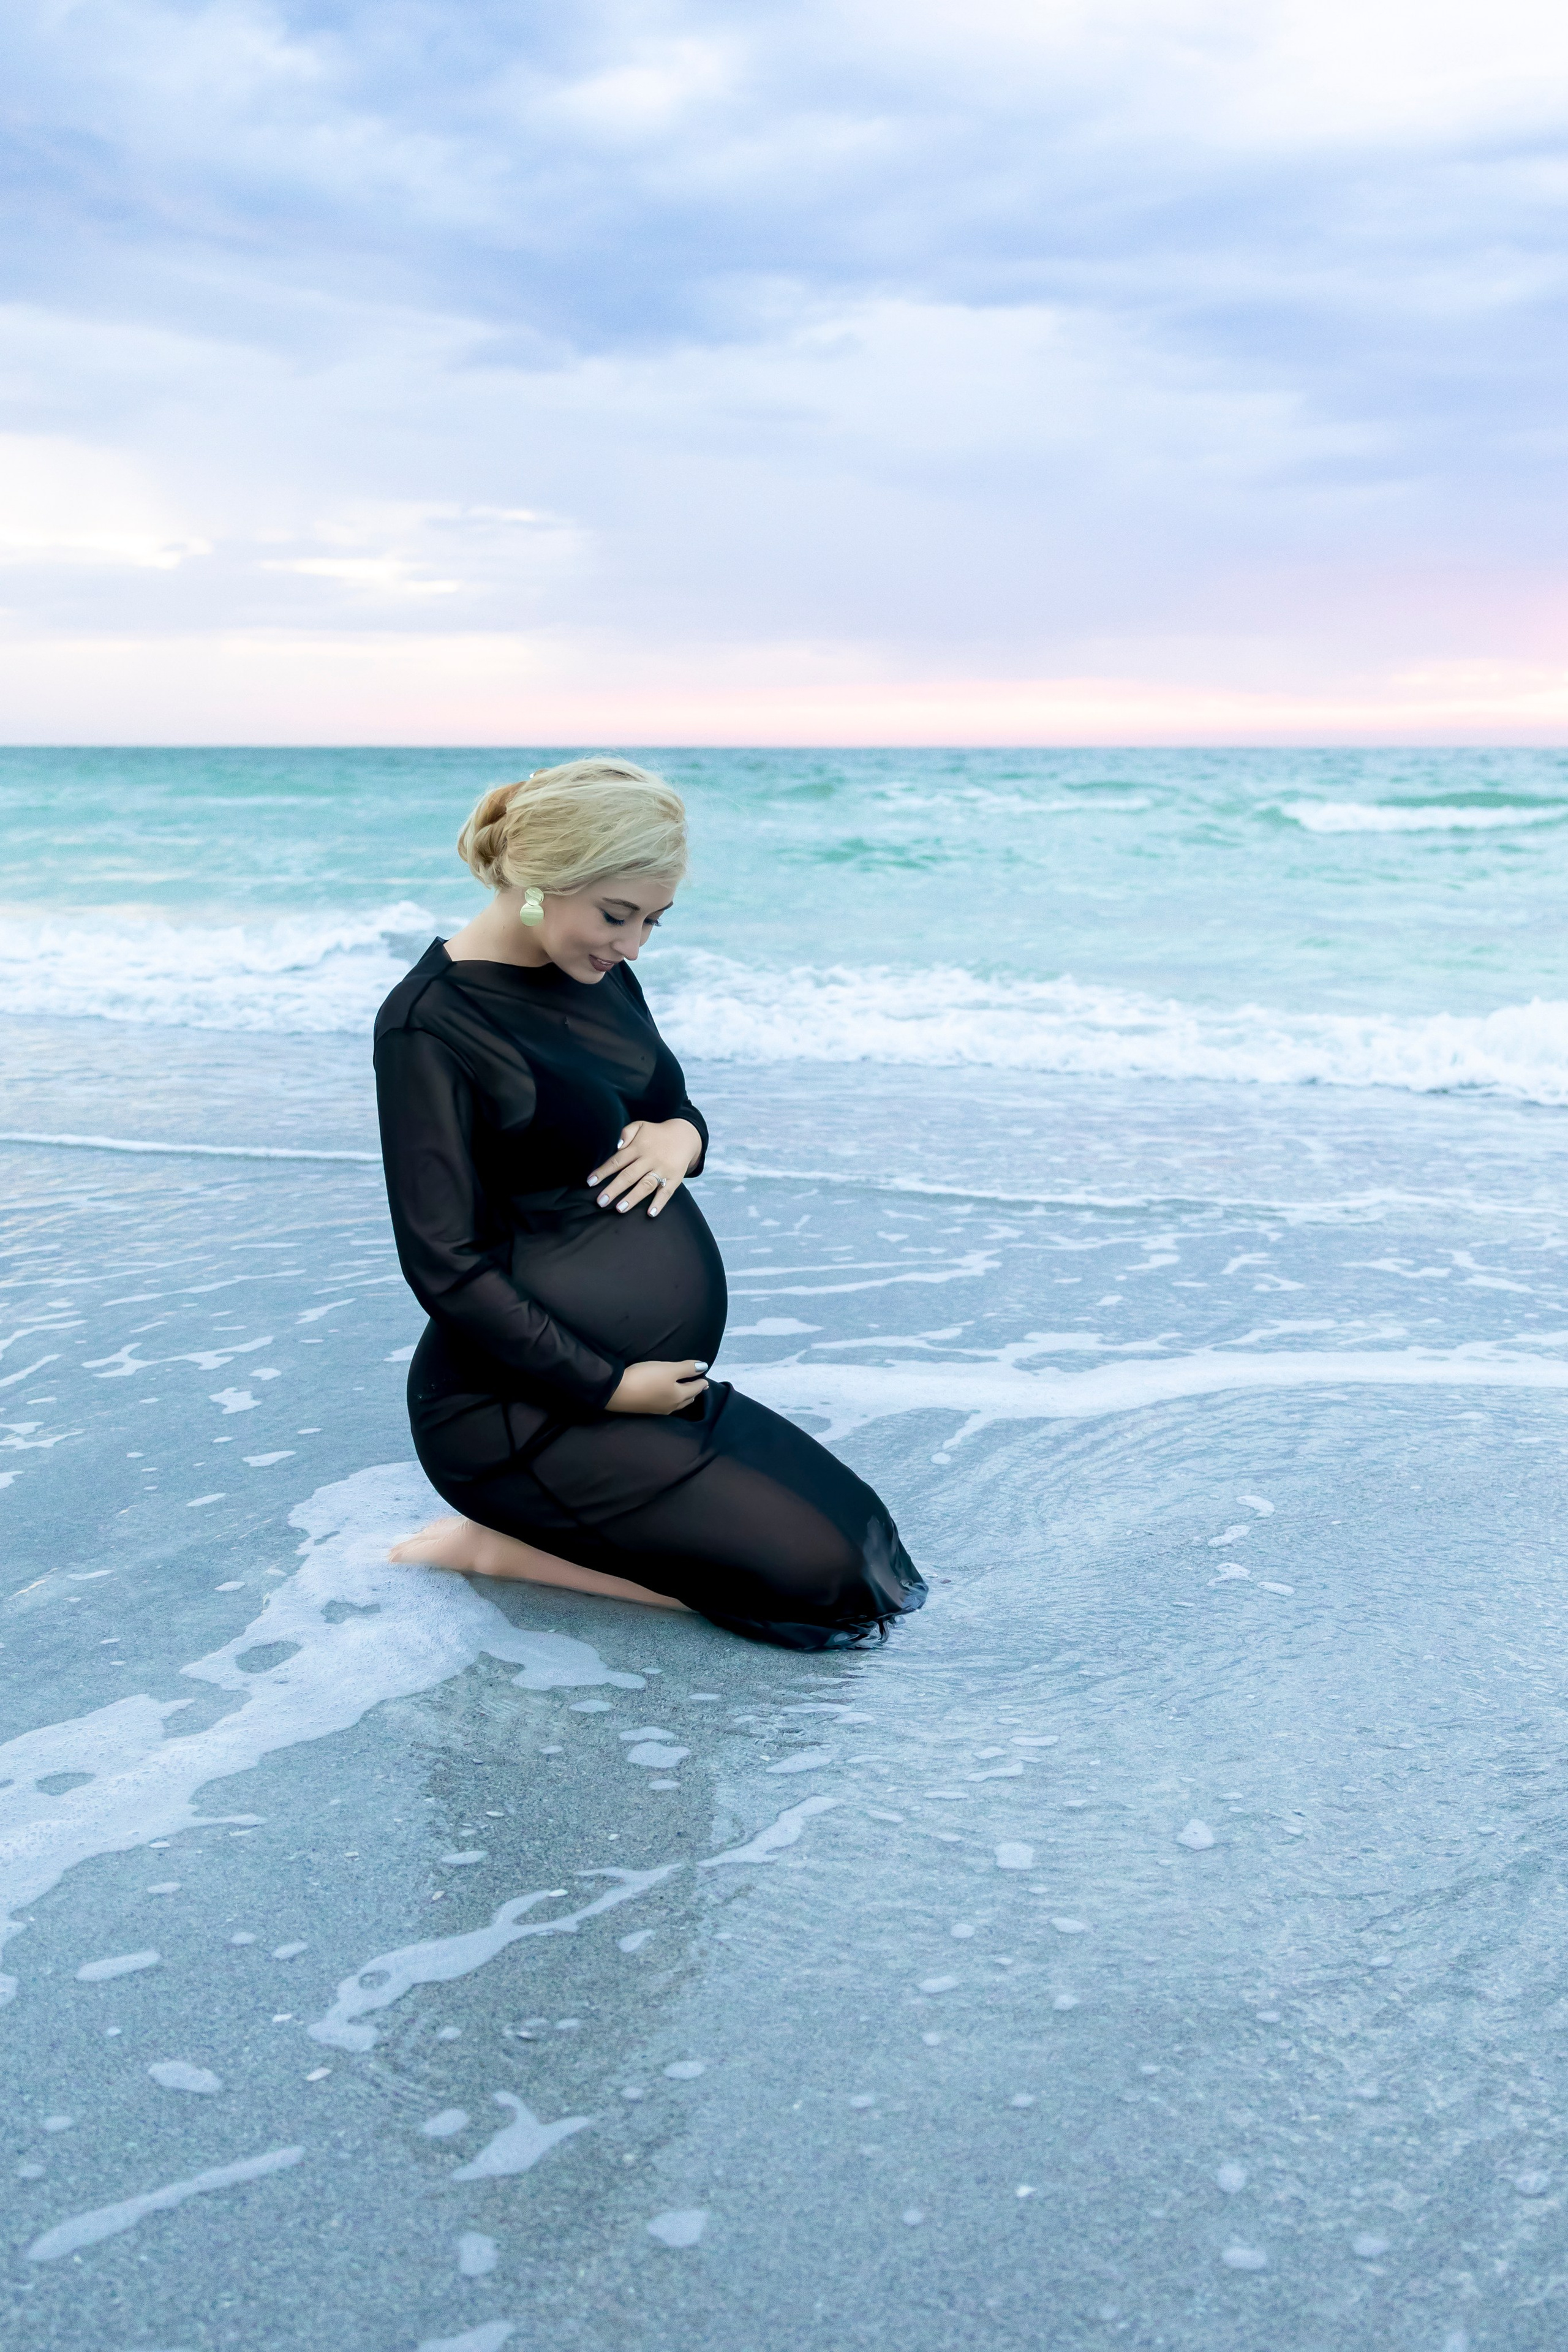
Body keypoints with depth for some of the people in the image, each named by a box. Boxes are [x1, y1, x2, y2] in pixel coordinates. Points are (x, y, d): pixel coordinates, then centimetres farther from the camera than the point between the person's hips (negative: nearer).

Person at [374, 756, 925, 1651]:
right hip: (524, 1405, -9)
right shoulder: (434, 1021, -17)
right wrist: (608, 1385, -18)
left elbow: (670, 1106, 21)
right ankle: (502, 1540, -3)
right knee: (822, 1576, -13)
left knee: (866, 1538, 9)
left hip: (662, 1373, 9)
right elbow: (446, 1265, -19)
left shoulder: (600, 973, 7)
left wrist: (682, 1134, -4)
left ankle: (530, 1536, 11)